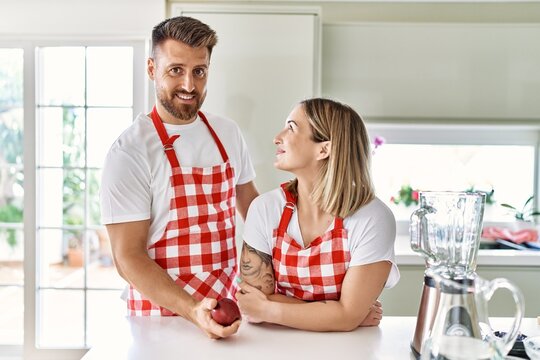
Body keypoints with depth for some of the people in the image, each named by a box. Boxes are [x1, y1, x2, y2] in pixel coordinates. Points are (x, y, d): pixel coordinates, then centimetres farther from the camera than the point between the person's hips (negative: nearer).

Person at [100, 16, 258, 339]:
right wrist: (192, 310, -25)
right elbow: (128, 257, -15)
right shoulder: (129, 151, -15)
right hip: (163, 312, -5)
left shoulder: (228, 134, 3)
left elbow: (252, 205, 13)